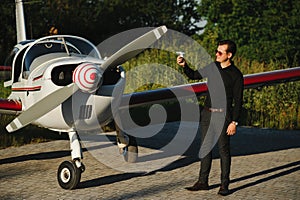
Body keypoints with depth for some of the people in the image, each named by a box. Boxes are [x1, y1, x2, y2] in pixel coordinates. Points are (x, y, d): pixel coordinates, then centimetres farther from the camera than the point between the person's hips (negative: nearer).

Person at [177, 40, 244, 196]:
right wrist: (184, 65, 2)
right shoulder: (212, 67, 7)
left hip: (223, 115, -5)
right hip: (207, 113, 5)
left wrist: (234, 122, -12)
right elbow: (194, 75, 20)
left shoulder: (236, 75, -8)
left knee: (223, 150, -1)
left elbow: (238, 100, -7)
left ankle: (224, 185, 7)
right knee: (205, 147, 8)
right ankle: (202, 182, 15)